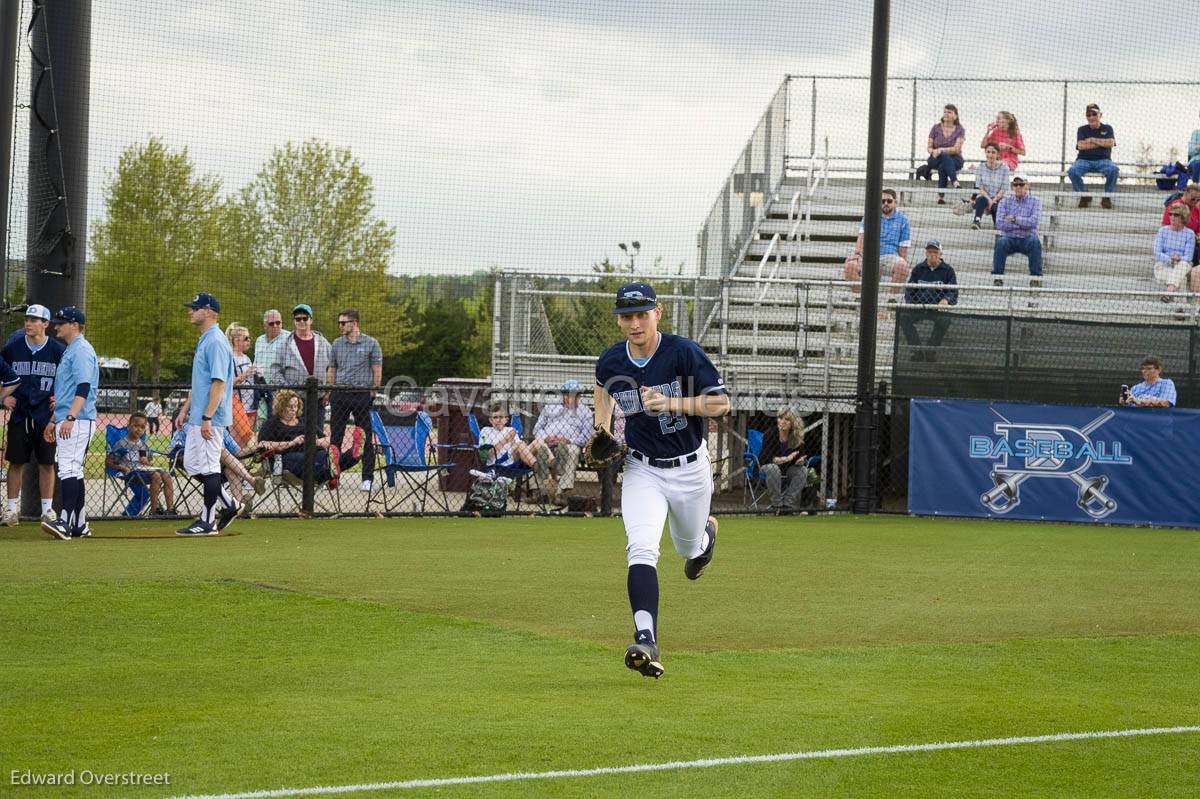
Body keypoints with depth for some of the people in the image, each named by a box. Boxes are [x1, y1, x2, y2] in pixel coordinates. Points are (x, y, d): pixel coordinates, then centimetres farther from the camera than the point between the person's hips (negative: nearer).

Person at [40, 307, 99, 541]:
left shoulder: (82, 350, -11)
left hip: (78, 422, -11)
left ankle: (65, 521, -29)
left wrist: (70, 418, -30)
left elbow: (83, 388, -22)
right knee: (73, 471, 12)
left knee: (69, 469, -19)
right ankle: (79, 524, 15)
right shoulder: (69, 351, 22)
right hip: (65, 421, 11)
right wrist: (54, 420, 27)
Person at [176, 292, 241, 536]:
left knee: (208, 467, -5)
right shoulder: (204, 341, 16)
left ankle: (208, 521, 0)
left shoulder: (216, 342, -17)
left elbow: (219, 382, -22)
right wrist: (185, 410, 22)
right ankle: (228, 504, 20)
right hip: (197, 417, 11)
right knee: (192, 464, 14)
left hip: (210, 418, -11)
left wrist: (207, 418, -25)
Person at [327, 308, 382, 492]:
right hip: (340, 395, 4)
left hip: (362, 394, -3)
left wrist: (373, 394, -6)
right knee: (335, 437, 3)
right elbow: (331, 371, 15)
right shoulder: (337, 344, 12)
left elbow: (377, 372, 1)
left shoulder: (371, 344, 1)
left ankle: (367, 478, 3)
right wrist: (329, 393, 7)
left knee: (366, 439, -1)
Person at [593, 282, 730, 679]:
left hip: (689, 469, -1)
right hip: (642, 470, 1)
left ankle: (706, 532, 61)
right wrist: (601, 430, 5)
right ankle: (646, 641, -34)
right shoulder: (611, 362, -6)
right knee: (641, 549, -22)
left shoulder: (683, 352, -18)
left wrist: (672, 403, -31)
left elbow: (721, 402, -18)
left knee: (688, 548, 21)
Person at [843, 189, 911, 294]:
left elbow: (903, 247, 9)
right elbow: (862, 236, -1)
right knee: (851, 264, -31)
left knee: (902, 265, -36)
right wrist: (857, 253, -19)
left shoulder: (902, 219, 9)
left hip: (890, 255, -1)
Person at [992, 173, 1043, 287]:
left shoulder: (1035, 201, 7)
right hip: (1010, 238, 1)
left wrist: (1015, 219, -15)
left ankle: (1036, 278, -33)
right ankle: (997, 278, -29)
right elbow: (1000, 224, -6)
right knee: (1001, 242, -33)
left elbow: (1034, 221, -10)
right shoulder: (1005, 201, 9)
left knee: (1035, 242, -34)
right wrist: (1024, 223, -8)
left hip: (1027, 239, -1)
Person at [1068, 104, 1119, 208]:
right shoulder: (1082, 130, 13)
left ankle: (1107, 197, -15)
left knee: (1114, 170, -35)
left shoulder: (1107, 128, 13)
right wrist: (1101, 143, -5)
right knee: (1072, 171, -33)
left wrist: (1092, 140, -3)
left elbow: (1110, 143, -7)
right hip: (1084, 160, 1)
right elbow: (1081, 145, -5)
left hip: (1103, 160, -1)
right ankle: (1083, 196, -12)